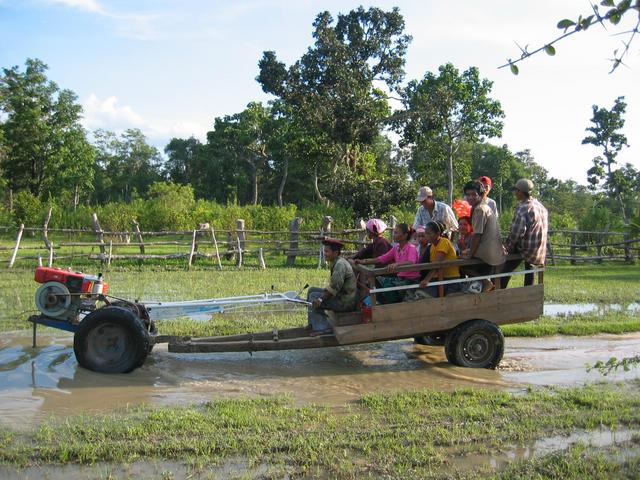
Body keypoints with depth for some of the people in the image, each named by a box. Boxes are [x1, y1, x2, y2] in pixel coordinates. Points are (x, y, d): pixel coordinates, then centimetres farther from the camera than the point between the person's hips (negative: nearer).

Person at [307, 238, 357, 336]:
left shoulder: (340, 264, -20)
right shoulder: (336, 263, 12)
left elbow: (335, 287, -26)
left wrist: (321, 298, -25)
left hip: (345, 302, -10)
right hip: (342, 296, 10)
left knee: (313, 296, -13)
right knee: (312, 290, 12)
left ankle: (322, 327, -9)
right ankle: (313, 322, 16)